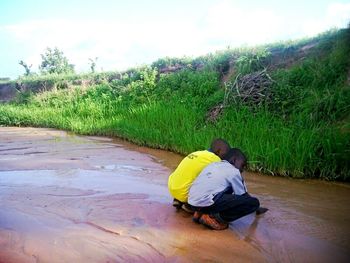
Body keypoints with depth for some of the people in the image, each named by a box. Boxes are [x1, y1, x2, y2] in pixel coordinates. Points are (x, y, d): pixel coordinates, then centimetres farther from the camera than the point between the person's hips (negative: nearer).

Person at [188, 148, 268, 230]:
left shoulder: (212, 165, 23)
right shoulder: (234, 171, 4)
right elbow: (243, 196, 12)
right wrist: (256, 208, 29)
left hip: (192, 201, 8)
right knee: (254, 202, -2)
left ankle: (201, 212, 16)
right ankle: (217, 218, -7)